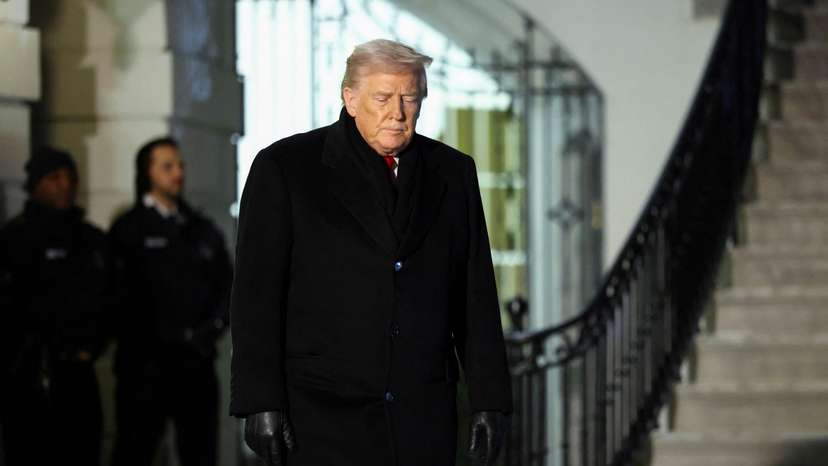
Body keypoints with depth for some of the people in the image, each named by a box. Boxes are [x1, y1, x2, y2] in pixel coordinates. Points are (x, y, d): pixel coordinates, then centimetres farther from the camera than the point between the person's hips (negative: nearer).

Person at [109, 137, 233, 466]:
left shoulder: (203, 230, 17)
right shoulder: (129, 229, 1)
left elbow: (227, 284, 15)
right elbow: (121, 292, -8)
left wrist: (213, 327, -3)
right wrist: (166, 338, -12)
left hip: (197, 362, 5)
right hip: (145, 364, -5)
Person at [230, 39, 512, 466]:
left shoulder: (453, 172, 10)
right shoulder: (285, 168, 0)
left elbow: (477, 297, 11)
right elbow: (257, 292, -2)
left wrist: (489, 400, 6)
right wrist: (261, 403, -9)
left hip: (424, 419, 3)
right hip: (322, 415, -3)